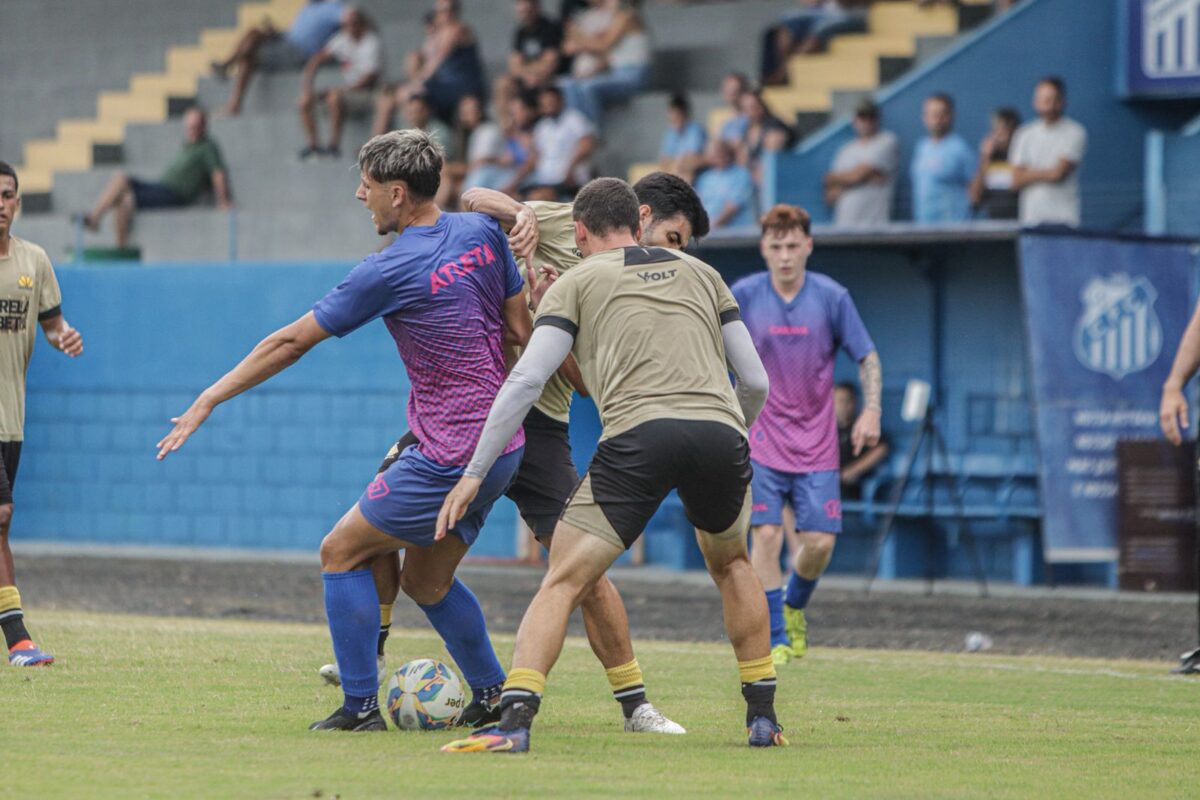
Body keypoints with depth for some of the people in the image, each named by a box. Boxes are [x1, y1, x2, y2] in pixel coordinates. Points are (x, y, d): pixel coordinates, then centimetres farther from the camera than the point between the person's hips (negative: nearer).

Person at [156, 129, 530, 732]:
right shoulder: (482, 233, 3)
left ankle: (360, 706, 3)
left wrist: (208, 401, -2)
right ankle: (493, 697, 25)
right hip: (503, 445, 8)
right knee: (425, 580, 21)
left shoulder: (388, 272, -16)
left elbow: (292, 341, -9)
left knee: (342, 552, 4)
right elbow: (520, 331, 9)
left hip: (450, 458, -8)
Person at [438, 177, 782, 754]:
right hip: (720, 434, 3)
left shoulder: (577, 281, 18)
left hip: (638, 434, -3)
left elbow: (526, 381, 7)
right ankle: (763, 717, 27)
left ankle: (515, 717, -17)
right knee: (730, 563, 30)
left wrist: (472, 473, 10)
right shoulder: (701, 274, 28)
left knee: (563, 583, 1)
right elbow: (755, 381, 25)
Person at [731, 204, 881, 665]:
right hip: (761, 440, -1)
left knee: (819, 542, -5)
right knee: (767, 535, -13)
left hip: (816, 443, 1)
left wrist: (872, 409, -9)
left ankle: (794, 607, 27)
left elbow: (867, 357, 4)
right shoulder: (742, 297, -4)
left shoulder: (831, 297, -2)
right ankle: (775, 641, -6)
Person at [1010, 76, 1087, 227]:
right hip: (1031, 218, 3)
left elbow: (1058, 173, -9)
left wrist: (1030, 174, 3)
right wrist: (1046, 174, -5)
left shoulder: (1075, 133, 0)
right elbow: (1017, 181, 6)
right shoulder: (1025, 134, 13)